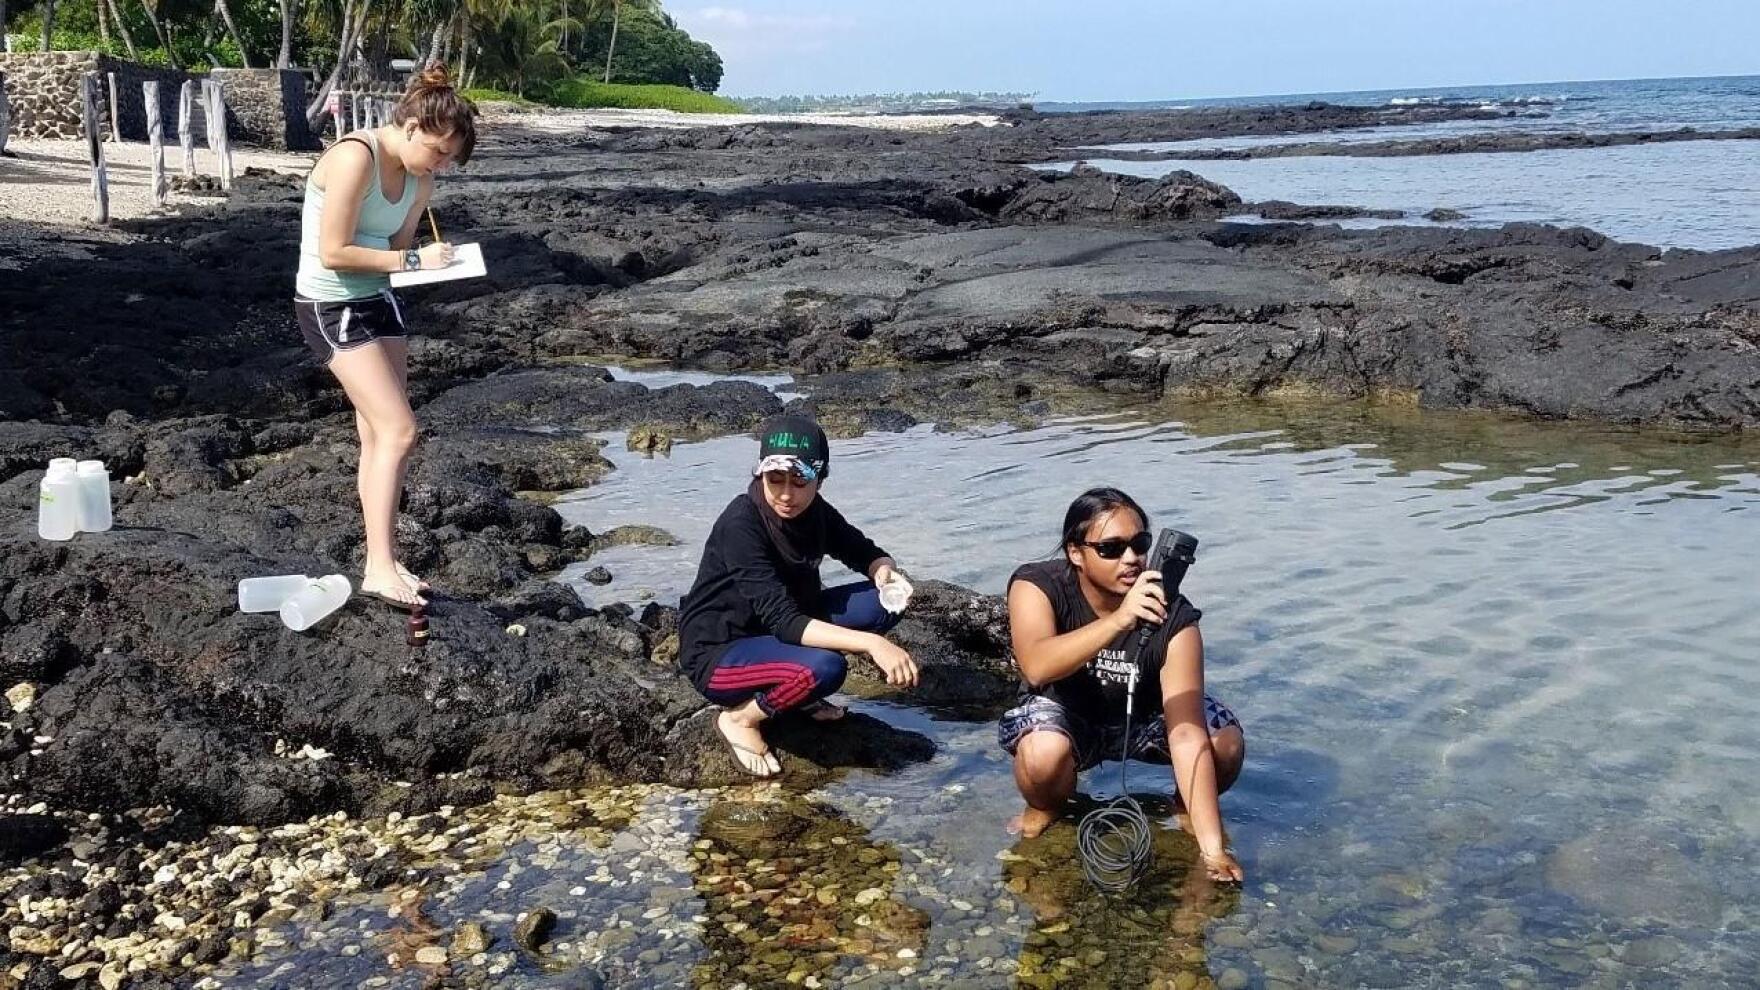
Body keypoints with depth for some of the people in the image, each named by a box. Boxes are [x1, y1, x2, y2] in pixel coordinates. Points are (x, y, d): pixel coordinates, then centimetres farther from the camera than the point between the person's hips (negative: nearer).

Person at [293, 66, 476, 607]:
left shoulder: (420, 180, 2)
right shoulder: (355, 158, -23)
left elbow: (397, 248, 9)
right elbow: (333, 253, -23)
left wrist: (432, 262, -13)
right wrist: (412, 260, -22)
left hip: (378, 299, 8)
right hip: (331, 306, -8)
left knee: (381, 436, 9)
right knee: (397, 431, -14)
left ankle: (383, 562, 16)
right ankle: (380, 568, -10)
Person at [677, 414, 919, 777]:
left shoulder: (814, 513, -7)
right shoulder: (741, 523, -28)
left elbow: (869, 554, 5)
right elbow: (782, 621, -35)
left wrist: (885, 573, -21)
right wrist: (871, 643, -45)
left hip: (774, 631, 7)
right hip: (718, 653, -7)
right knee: (822, 668, -34)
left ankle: (797, 690, 7)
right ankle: (739, 718, -5)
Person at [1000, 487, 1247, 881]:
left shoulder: (1173, 618, -27)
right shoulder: (1036, 586, -27)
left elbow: (1187, 734, -32)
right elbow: (1036, 668, -48)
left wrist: (1212, 848, -38)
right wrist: (1118, 621, -62)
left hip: (1144, 715, 2)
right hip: (1065, 713, -1)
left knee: (1226, 743, -25)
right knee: (1044, 753, -36)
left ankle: (1185, 805, 10)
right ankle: (1044, 809, 1)